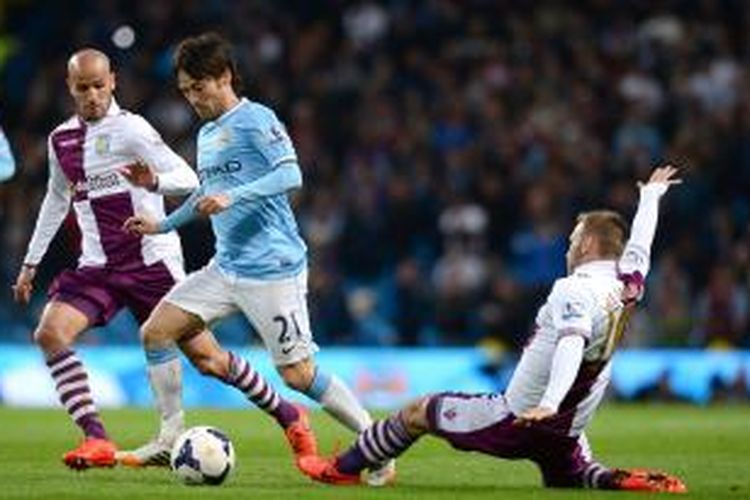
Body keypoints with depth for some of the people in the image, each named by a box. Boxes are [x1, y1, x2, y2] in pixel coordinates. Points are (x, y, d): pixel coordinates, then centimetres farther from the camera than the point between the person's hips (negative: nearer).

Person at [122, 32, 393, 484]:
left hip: (273, 270, -8)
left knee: (298, 373, -9)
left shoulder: (256, 120, -9)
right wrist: (164, 224, 31)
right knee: (156, 332, -2)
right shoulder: (206, 134, 17)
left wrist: (233, 197, -30)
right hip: (226, 267, 8)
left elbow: (291, 175, -22)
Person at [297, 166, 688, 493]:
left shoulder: (574, 290, -19)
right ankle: (636, 482, -4)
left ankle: (345, 467, 25)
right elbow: (639, 243, 24)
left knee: (419, 413, 11)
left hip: (518, 420, -6)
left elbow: (572, 343, -36)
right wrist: (651, 196, 45)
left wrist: (549, 402, -51)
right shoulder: (627, 286, 3)